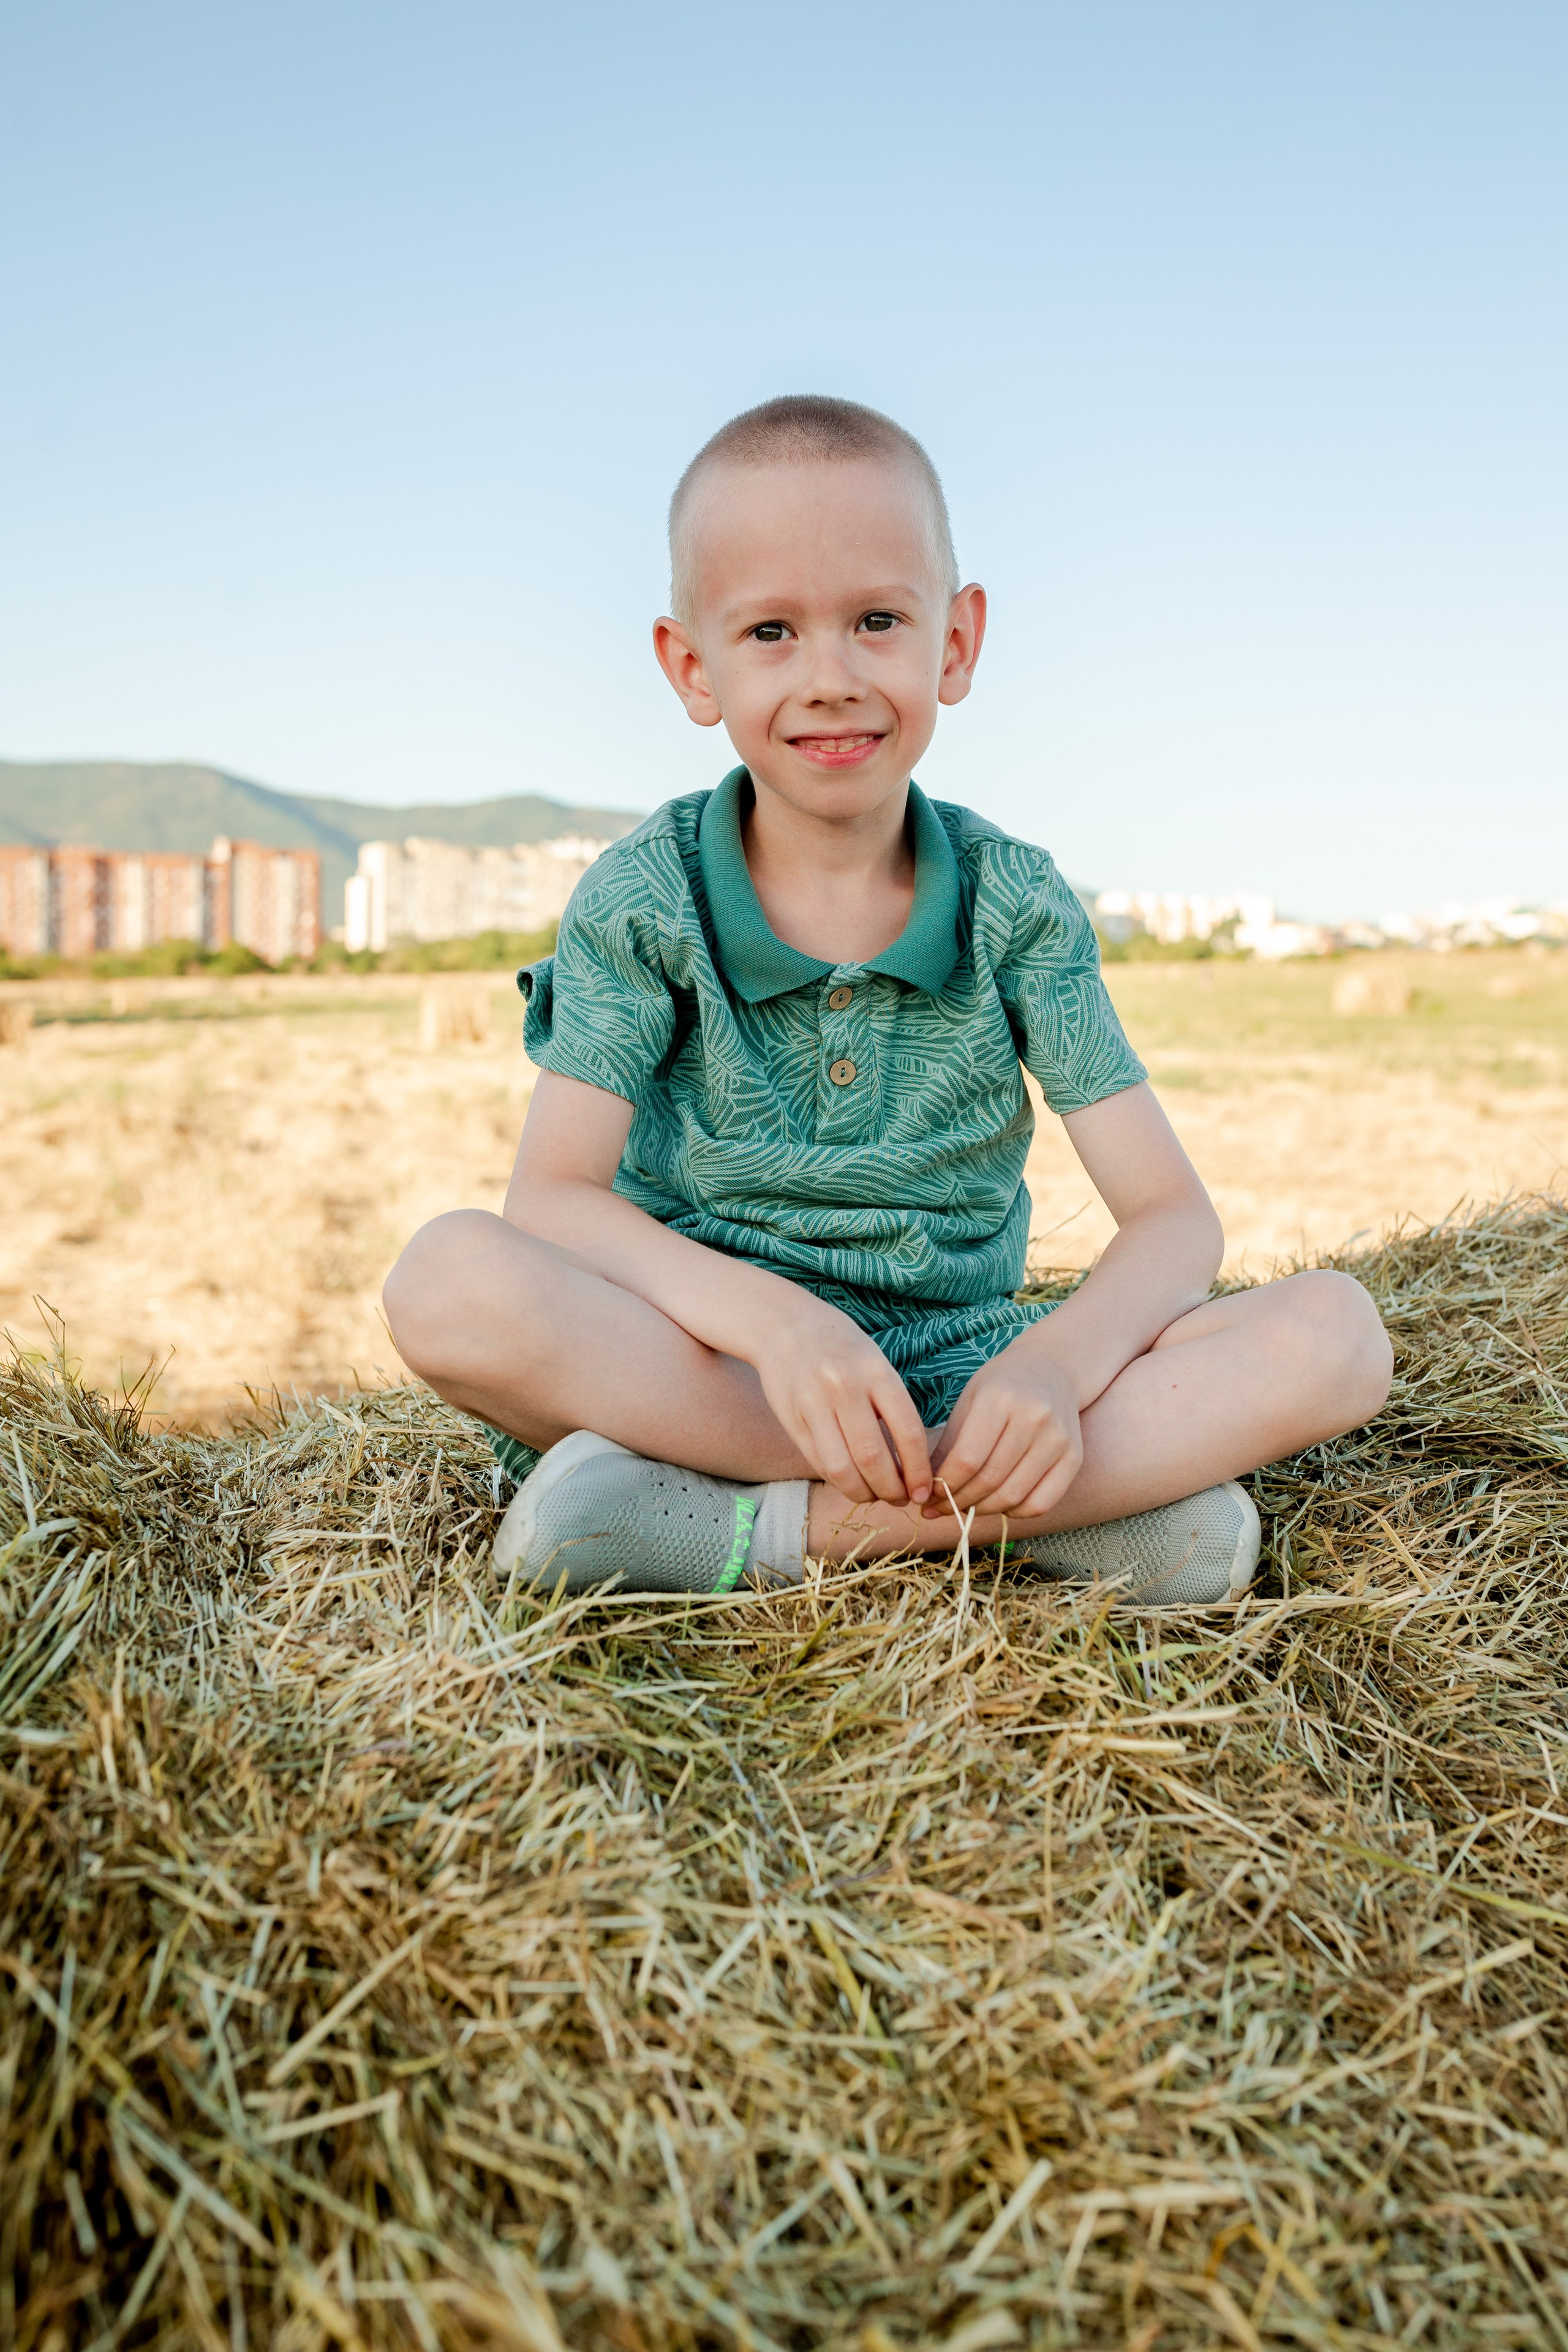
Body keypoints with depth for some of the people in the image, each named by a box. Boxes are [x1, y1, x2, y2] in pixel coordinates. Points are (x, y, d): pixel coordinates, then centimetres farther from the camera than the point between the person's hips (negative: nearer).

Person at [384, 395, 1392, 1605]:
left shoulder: (1017, 904, -1)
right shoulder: (645, 897, -4)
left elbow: (1175, 1218, -6)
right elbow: (551, 1199, -14)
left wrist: (1059, 1362, -28)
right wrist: (768, 1317, -32)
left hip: (964, 1377, 1)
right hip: (710, 1365, 0)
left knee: (1335, 1336, -18)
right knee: (452, 1278, -32)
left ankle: (770, 1528, -26)